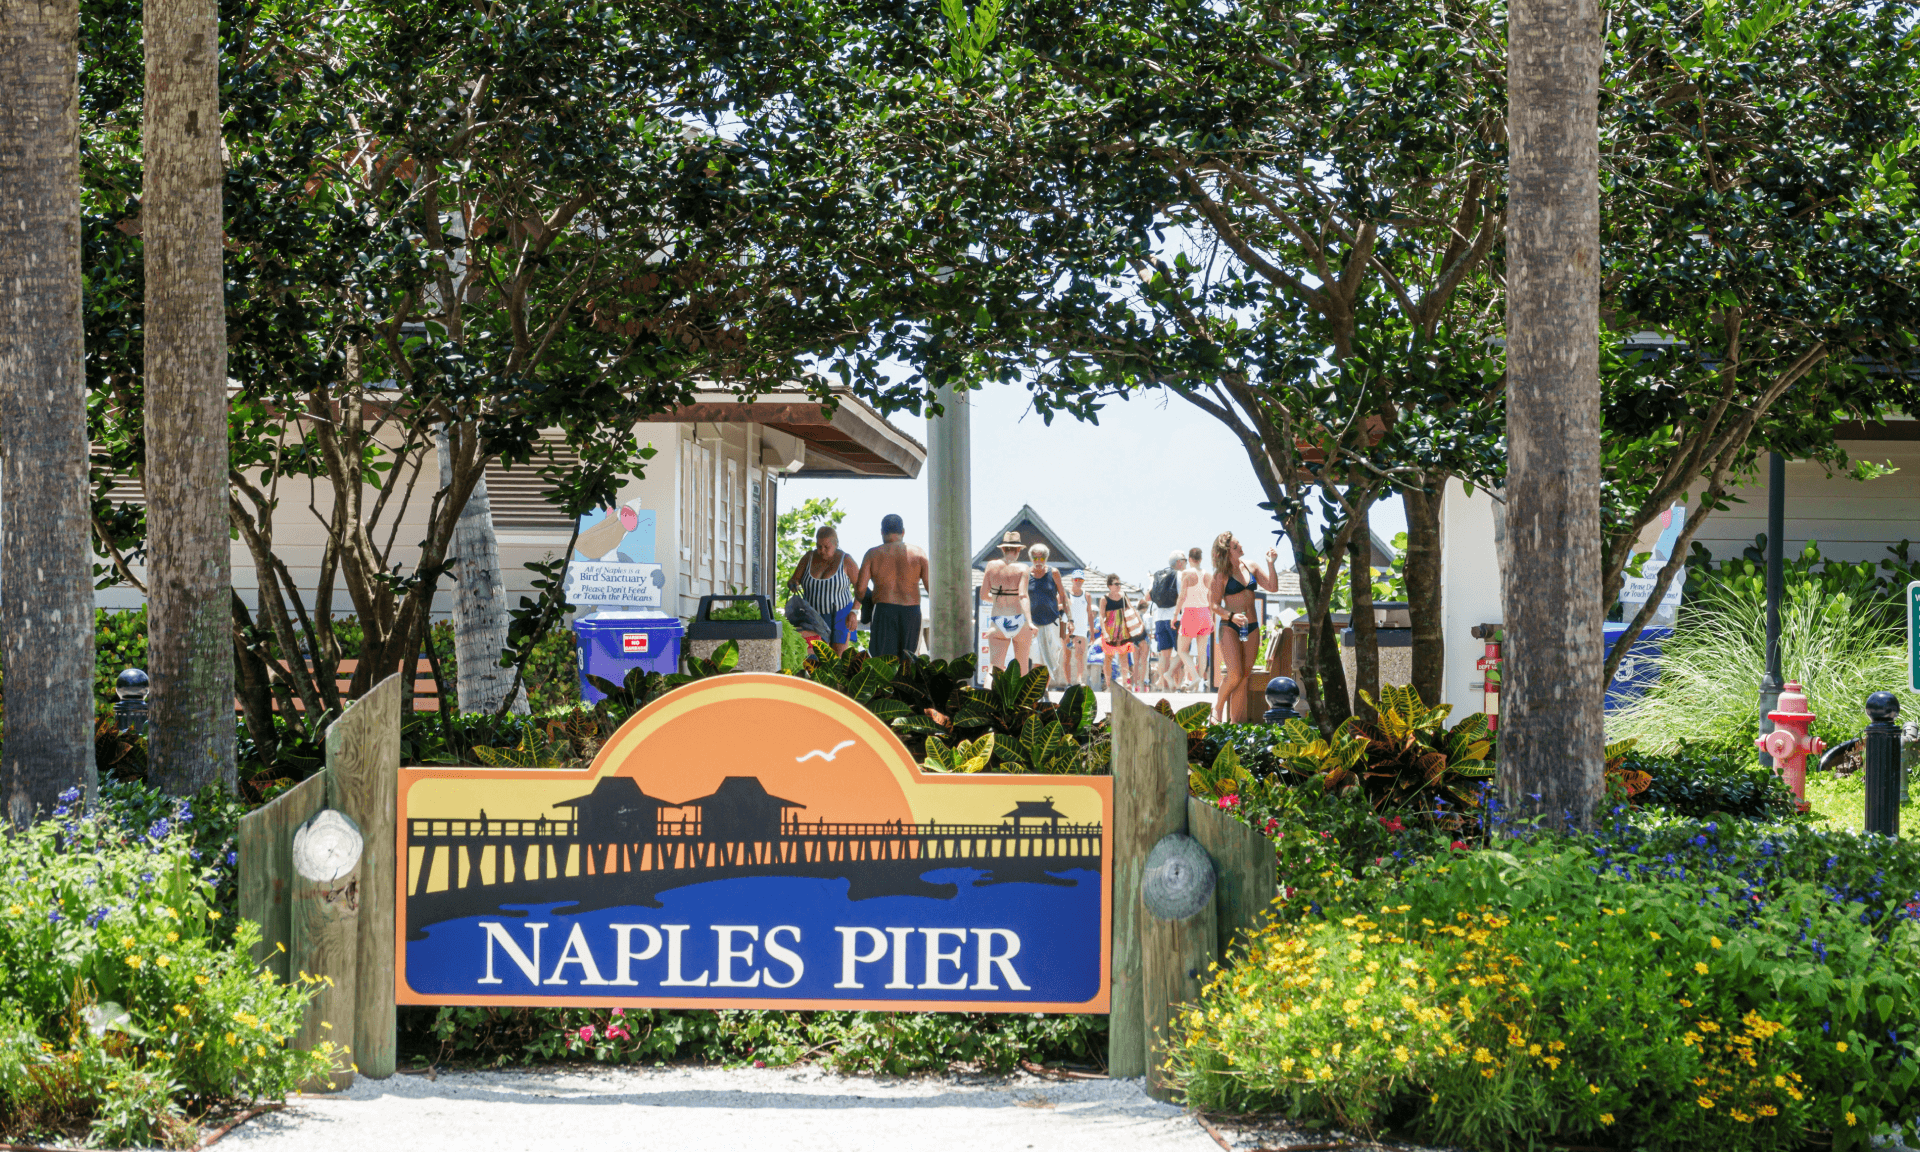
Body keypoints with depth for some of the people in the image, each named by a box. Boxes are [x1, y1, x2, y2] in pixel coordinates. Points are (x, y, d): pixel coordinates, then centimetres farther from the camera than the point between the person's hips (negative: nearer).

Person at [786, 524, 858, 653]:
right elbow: (793, 580, 8)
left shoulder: (846, 561, -7)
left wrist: (853, 612, -13)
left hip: (839, 616, -2)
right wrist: (793, 584, -16)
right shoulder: (809, 558, 2)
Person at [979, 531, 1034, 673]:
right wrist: (1029, 622, -26)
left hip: (998, 623, 1)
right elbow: (1023, 596, -18)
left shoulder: (992, 565, 3)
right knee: (1022, 666, 18)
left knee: (994, 669, -8)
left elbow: (983, 595, 8)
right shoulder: (1022, 568, -4)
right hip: (1019, 622, -1)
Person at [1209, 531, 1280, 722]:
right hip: (1229, 627, -5)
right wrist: (1231, 616, -22)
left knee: (1244, 677, 1)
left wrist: (1270, 564, -2)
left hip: (1251, 628, 5)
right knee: (1235, 674, -17)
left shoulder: (1250, 567, 10)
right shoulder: (1221, 575, -5)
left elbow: (1273, 587, 9)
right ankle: (1219, 706, 8)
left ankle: (1235, 721, 3)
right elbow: (1214, 605, -6)